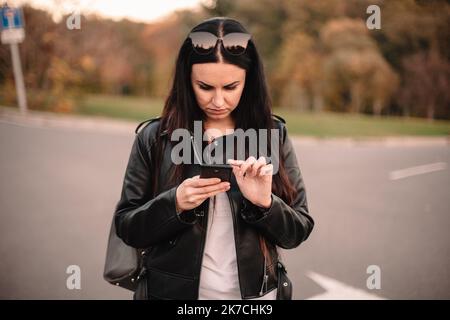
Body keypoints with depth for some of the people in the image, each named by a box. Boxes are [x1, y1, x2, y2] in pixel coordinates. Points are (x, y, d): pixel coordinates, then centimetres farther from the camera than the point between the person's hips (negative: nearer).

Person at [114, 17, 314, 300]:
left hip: (256, 292, 1)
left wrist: (264, 203, -23)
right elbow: (127, 228, -5)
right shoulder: (155, 138, -8)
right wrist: (174, 203, -22)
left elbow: (298, 231, -4)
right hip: (173, 291, -1)